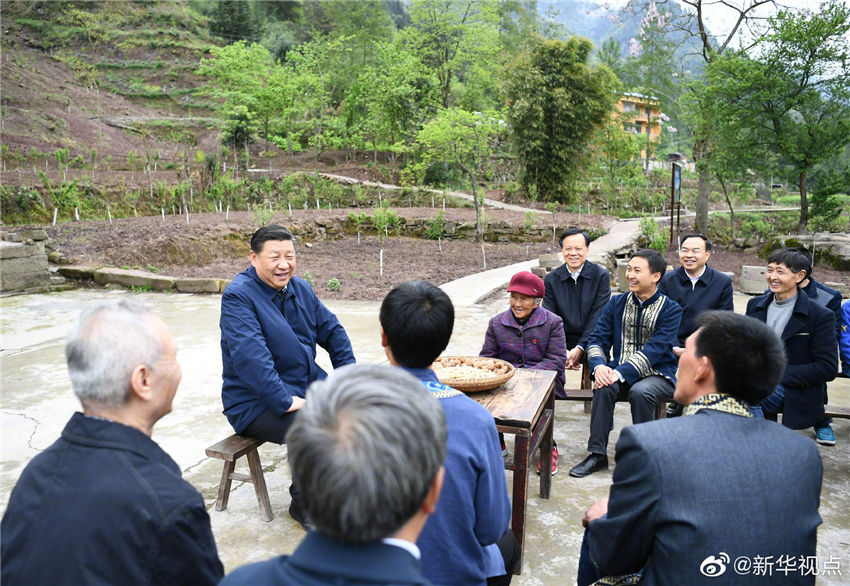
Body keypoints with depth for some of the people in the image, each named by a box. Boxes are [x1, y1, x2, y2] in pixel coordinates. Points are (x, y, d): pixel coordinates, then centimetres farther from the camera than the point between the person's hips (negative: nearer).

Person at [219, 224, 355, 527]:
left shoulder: (300, 288, 8)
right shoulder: (238, 296, -16)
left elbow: (332, 330, 13)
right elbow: (250, 357, -27)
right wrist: (286, 401, -31)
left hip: (309, 385, 7)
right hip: (256, 402, -7)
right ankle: (303, 503, -3)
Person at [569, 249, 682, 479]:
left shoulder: (670, 309, -5)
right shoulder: (617, 303, 7)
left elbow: (654, 350, -17)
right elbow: (597, 339, 3)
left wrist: (620, 372, -28)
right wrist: (599, 366, -19)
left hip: (658, 375, -3)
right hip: (620, 373, 3)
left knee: (640, 391, -34)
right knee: (604, 387, -29)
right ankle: (597, 454, -18)